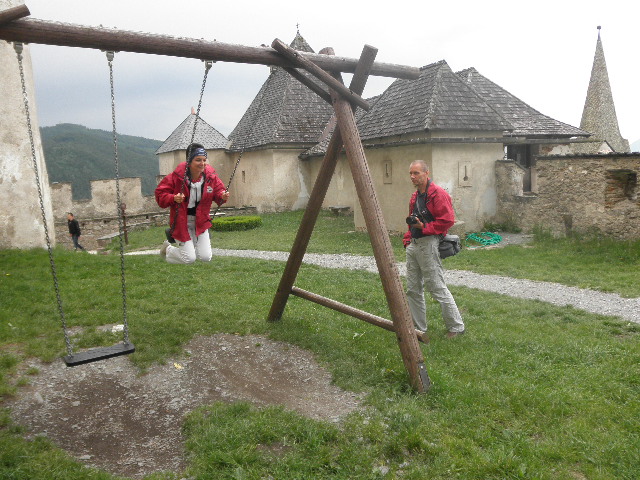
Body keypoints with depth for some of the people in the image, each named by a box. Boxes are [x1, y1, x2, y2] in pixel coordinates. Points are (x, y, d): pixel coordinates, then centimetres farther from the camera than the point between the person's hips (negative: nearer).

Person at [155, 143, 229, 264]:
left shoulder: (211, 176, -8)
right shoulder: (177, 176, -18)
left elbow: (219, 190, 6)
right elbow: (160, 194, -11)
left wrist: (222, 196, -17)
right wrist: (174, 198, -31)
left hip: (200, 221, 4)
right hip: (182, 222, -4)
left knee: (206, 257, -2)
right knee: (189, 259, -5)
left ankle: (190, 247, 32)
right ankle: (167, 248, 26)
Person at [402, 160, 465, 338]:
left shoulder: (438, 193, -12)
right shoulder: (414, 196, 16)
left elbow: (448, 220, -19)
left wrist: (424, 227, -18)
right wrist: (407, 239, 13)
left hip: (428, 245, -9)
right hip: (414, 245, 9)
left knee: (438, 289, -3)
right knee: (413, 289, 12)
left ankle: (456, 327, 12)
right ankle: (418, 328, 24)